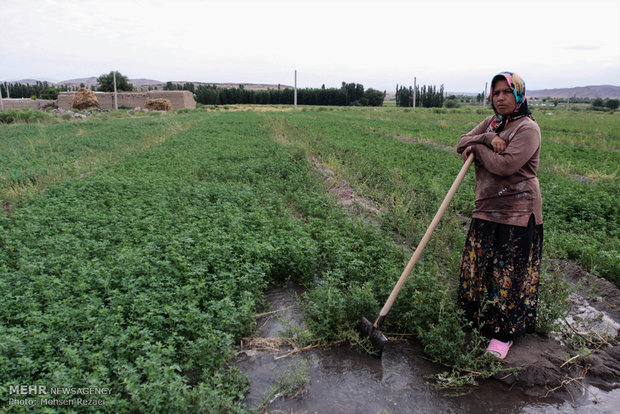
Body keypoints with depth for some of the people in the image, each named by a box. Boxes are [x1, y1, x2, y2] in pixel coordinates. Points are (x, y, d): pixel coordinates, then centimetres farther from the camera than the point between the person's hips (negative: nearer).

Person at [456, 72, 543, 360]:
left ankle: (505, 334, 17)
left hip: (517, 212, -7)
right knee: (477, 267, 13)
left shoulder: (528, 128, -12)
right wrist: (488, 138, -15)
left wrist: (478, 148, -9)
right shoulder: (491, 123, 12)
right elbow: (461, 145, 2)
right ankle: (477, 321, 32)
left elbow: (505, 165, -24)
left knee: (509, 273, 1)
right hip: (486, 209, 7)